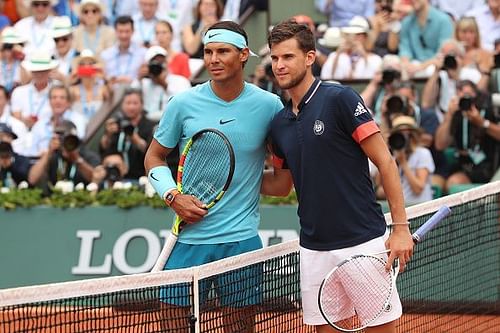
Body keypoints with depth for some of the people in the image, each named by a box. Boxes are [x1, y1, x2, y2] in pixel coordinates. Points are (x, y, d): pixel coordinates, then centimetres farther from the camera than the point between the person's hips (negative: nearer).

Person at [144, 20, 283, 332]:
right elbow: (155, 157, 10)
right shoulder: (183, 104, -2)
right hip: (190, 236, 0)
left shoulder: (269, 105, -2)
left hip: (242, 237, 0)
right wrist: (173, 196, -6)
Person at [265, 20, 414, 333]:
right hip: (314, 249, 6)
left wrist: (401, 227, -13)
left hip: (364, 241, -6)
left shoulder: (340, 99, -9)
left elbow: (385, 162, -9)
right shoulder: (279, 124, 11)